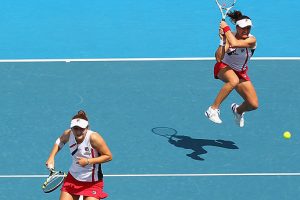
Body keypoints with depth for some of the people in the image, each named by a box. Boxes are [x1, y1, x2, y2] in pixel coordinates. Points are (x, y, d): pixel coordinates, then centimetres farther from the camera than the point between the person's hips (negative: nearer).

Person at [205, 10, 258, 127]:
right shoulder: (229, 37, -20)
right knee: (234, 81, -41)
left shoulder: (252, 40, -20)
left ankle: (238, 110, 30)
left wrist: (226, 28, -31)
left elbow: (234, 44, -40)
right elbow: (218, 58, -30)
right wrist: (222, 40, -39)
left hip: (241, 73, 3)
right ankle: (213, 109, -31)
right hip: (224, 68, -3)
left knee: (253, 104, -7)